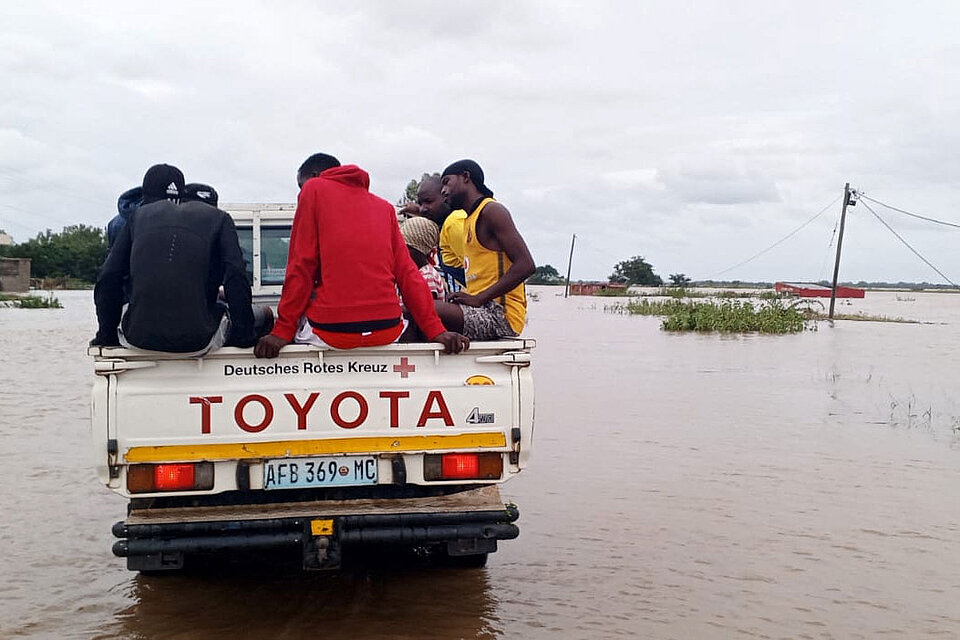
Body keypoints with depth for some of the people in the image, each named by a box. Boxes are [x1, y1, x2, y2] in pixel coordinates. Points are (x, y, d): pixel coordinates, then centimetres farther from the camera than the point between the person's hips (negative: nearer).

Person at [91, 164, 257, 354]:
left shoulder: (139, 216, 16)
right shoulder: (217, 218, 10)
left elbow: (108, 280, 11)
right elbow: (236, 280, -2)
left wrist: (107, 336, 19)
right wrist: (243, 337, 3)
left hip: (139, 339, 2)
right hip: (197, 342, -2)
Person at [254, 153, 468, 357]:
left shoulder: (313, 189, 8)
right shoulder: (384, 207, 18)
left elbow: (300, 266, -1)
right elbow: (407, 272, 8)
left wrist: (283, 330, -1)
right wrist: (437, 330, 4)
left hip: (330, 330, -3)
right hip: (387, 332, 3)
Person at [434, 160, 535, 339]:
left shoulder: (492, 210, -7)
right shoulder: (470, 219, 24)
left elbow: (526, 265, -17)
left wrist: (478, 298, -19)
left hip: (501, 314, -10)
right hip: (482, 311, 10)